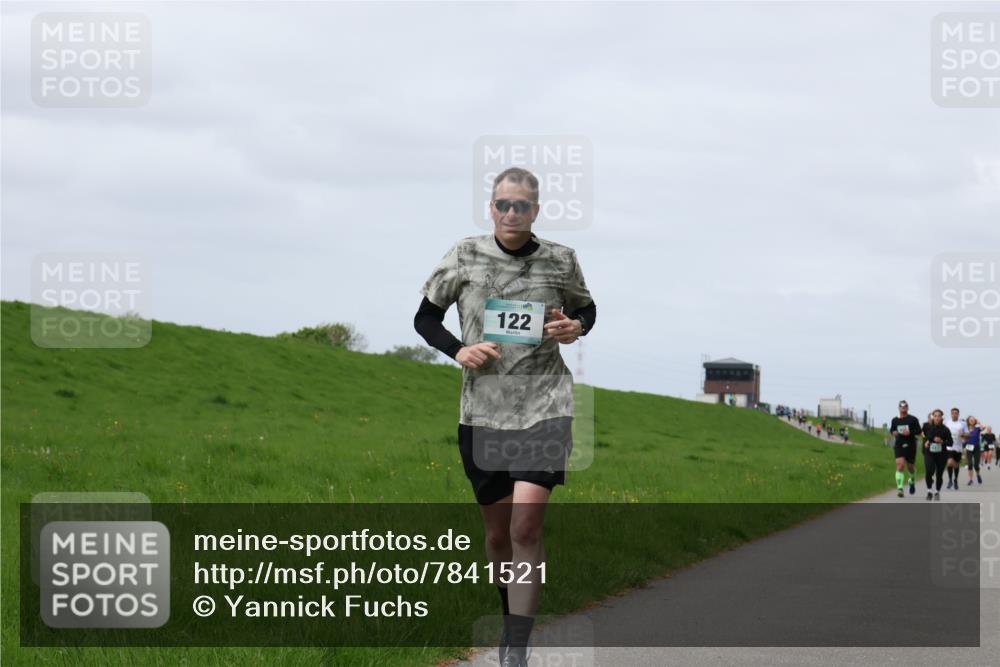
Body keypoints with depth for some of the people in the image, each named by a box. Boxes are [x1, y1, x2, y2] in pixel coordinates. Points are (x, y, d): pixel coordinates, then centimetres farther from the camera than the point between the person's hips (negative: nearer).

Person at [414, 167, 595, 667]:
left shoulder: (560, 261, 1)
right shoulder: (465, 256, 0)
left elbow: (587, 309, 19)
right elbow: (425, 316, 10)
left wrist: (576, 328, -4)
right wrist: (458, 350, -8)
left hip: (545, 406, -2)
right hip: (482, 410, 2)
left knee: (526, 524, -17)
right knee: (498, 535, 11)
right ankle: (511, 618, 39)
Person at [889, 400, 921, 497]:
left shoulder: (913, 419, -1)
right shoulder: (895, 420, 8)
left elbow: (919, 431, -3)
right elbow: (891, 429, 21)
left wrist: (910, 432, -19)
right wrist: (893, 432, -1)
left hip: (910, 445, -1)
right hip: (899, 445, 1)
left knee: (910, 466, 11)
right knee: (900, 465, -17)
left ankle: (912, 481, 45)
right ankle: (900, 488, -21)